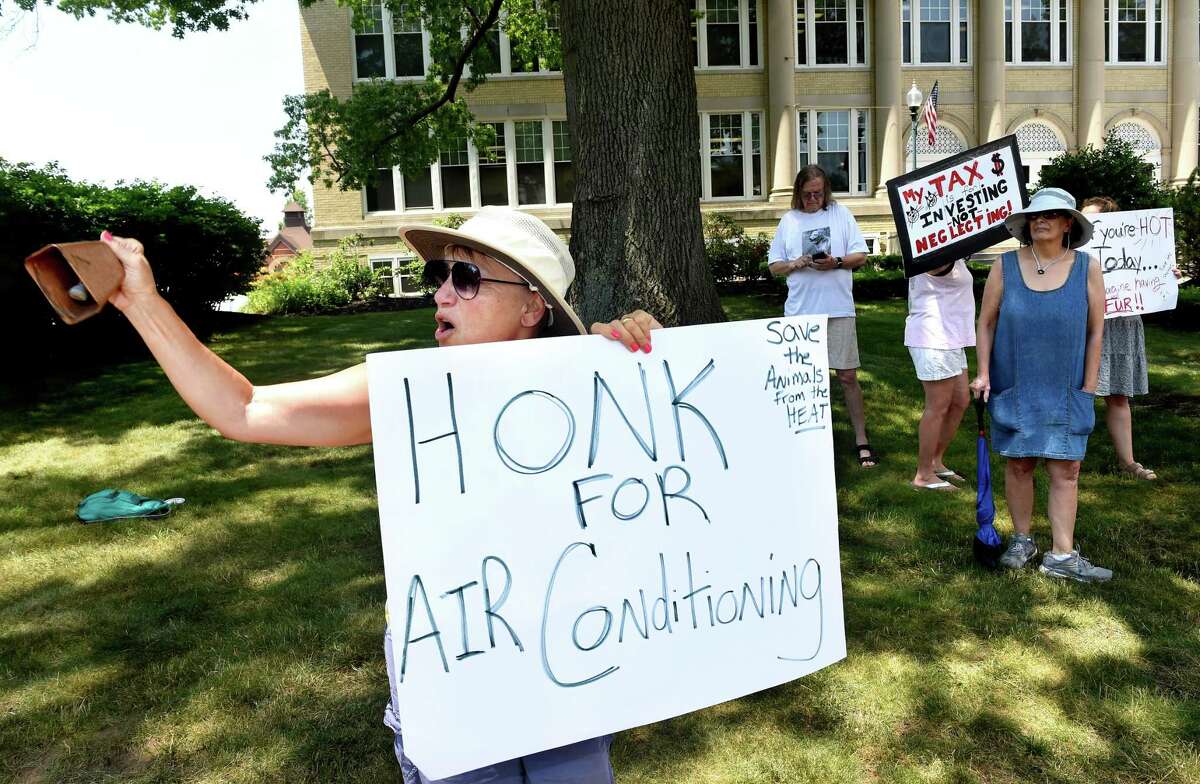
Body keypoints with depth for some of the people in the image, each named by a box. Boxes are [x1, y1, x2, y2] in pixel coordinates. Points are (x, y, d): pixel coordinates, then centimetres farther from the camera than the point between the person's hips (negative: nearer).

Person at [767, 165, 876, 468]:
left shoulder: (840, 214, 5)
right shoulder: (789, 220, 9)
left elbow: (861, 256, 4)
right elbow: (773, 266, 10)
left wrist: (837, 262, -15)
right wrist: (796, 264, -9)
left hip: (838, 310, -1)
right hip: (800, 312, 2)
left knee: (847, 376, 1)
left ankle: (861, 440, 11)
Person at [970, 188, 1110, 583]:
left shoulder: (1087, 268, -2)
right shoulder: (1005, 266, -1)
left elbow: (1095, 331, 1)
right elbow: (986, 322, 2)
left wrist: (1088, 388, -1)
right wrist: (983, 373, -5)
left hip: (1065, 389, 0)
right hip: (1014, 386, 0)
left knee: (1066, 468, 0)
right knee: (1019, 463, 8)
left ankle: (1062, 555, 6)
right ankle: (1022, 540, 23)